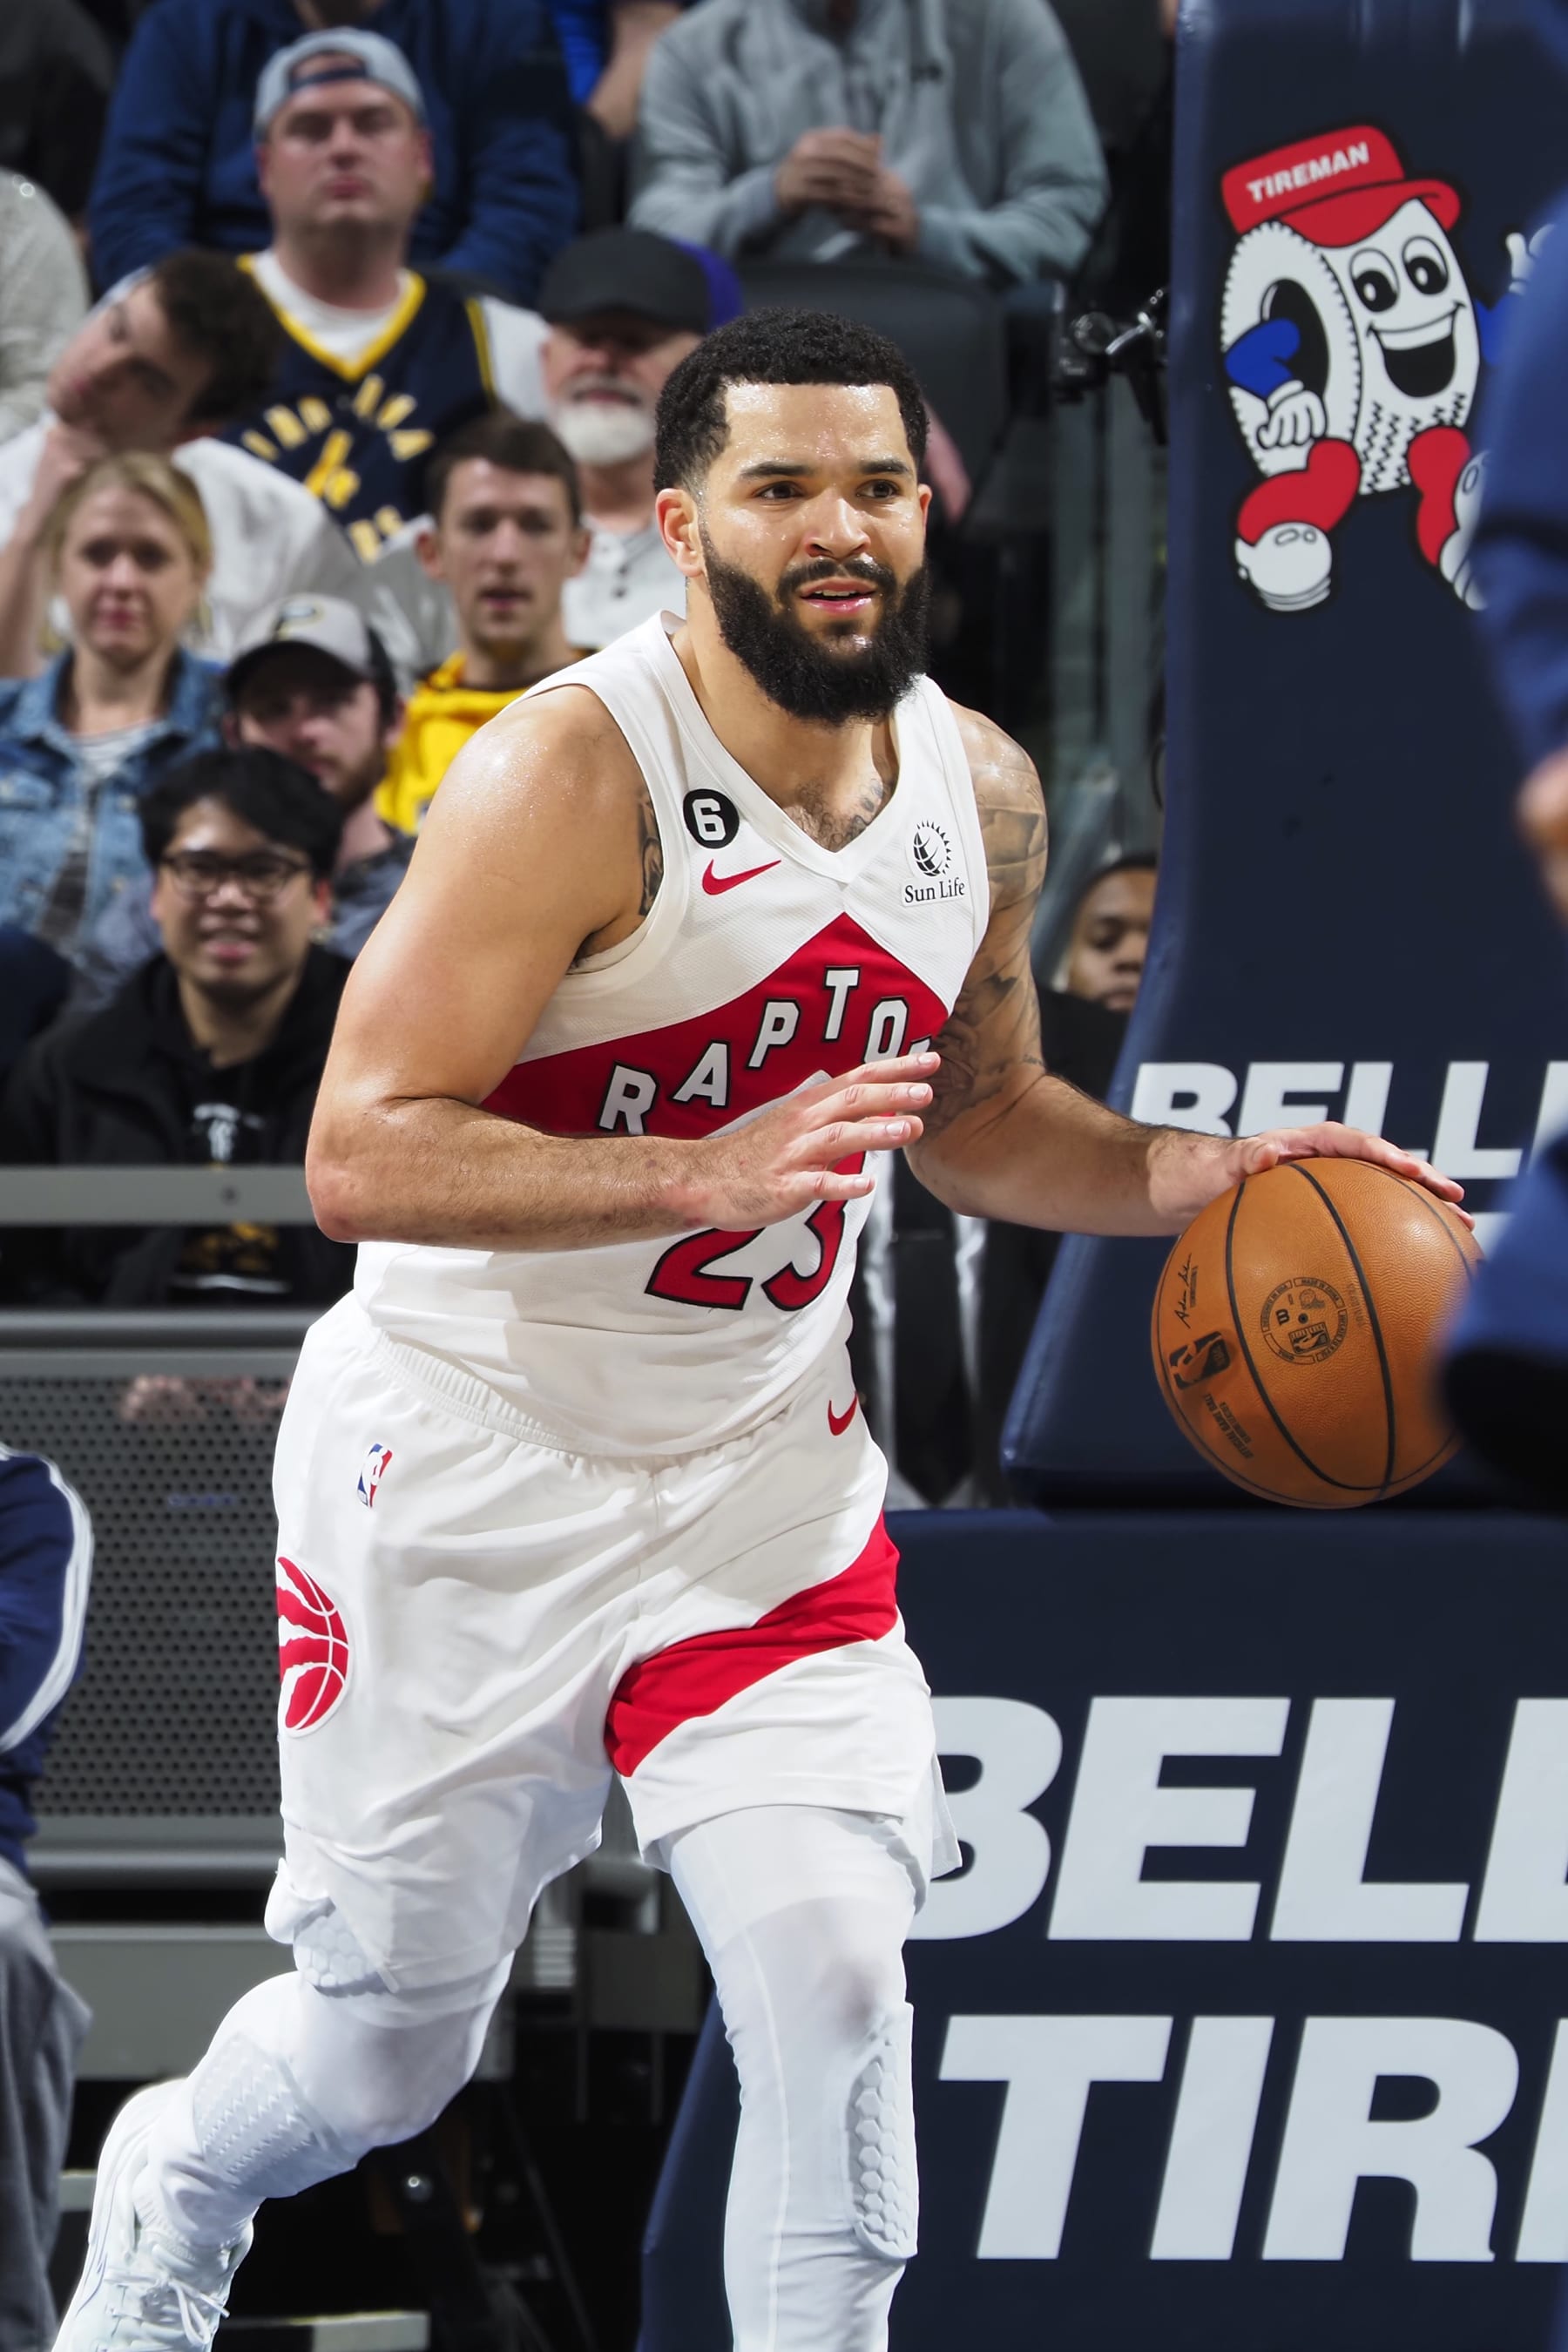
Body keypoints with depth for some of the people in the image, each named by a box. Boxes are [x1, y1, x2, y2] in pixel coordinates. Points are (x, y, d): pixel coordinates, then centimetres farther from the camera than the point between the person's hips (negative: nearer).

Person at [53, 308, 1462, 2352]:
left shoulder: (983, 795, 0)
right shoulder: (576, 773, -22)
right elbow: (362, 1157, -26)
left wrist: (1204, 1177, -2)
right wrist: (714, 1176, -36)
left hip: (761, 1472, 4)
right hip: (473, 1466, -4)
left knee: (832, 1973, -16)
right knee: (388, 2043, 9)